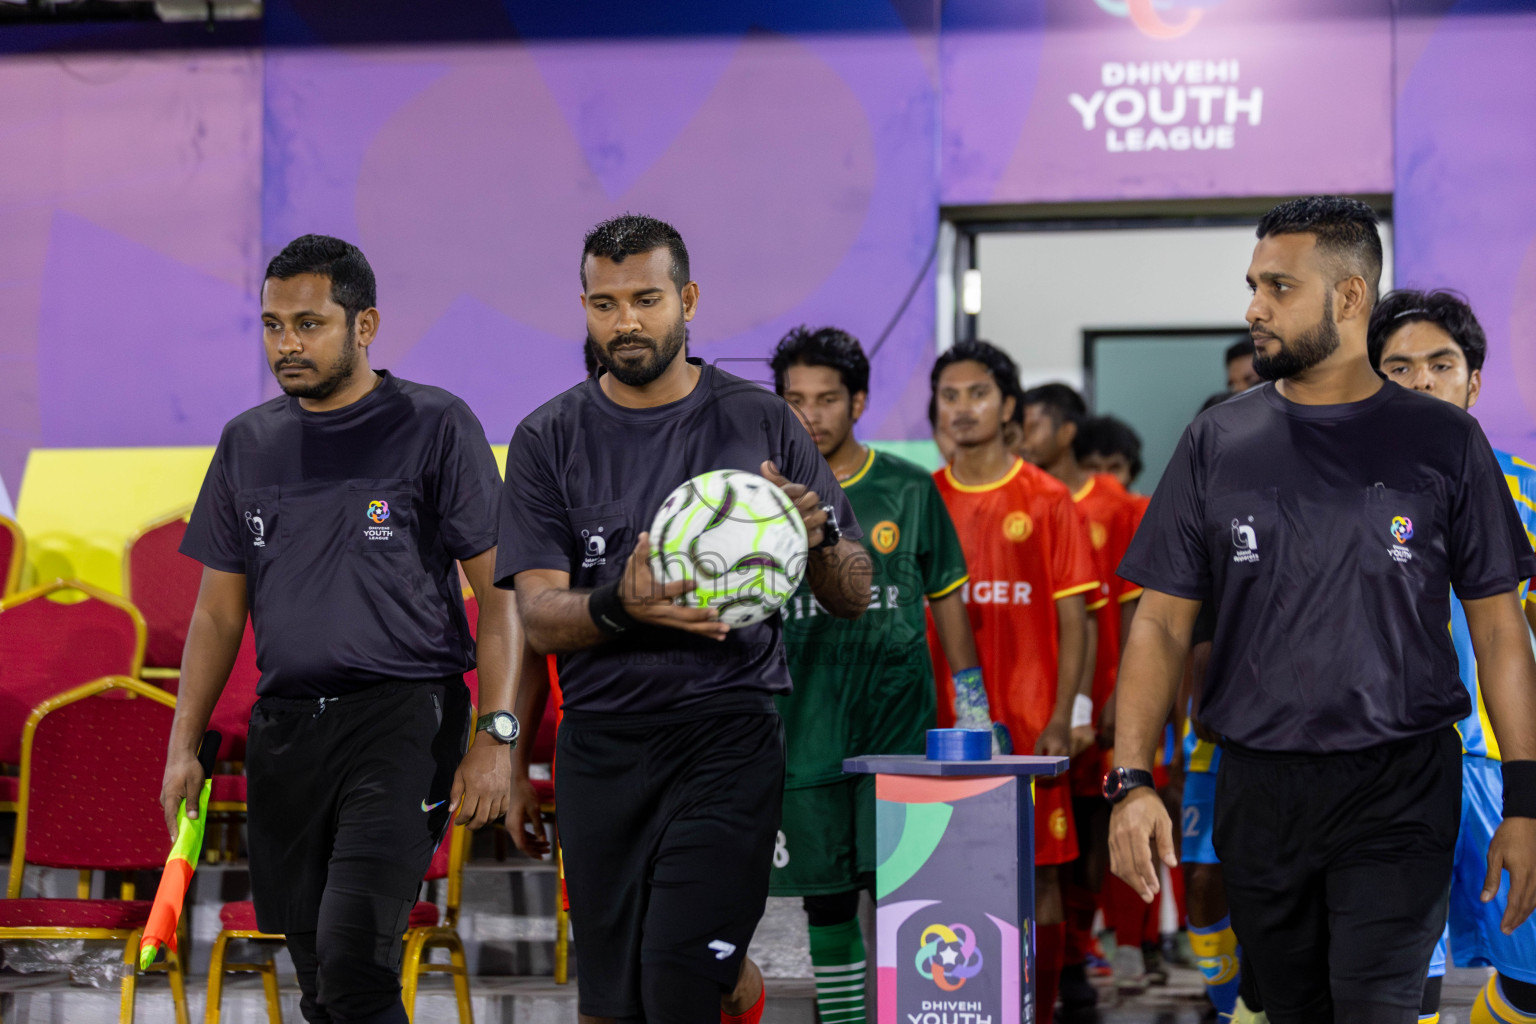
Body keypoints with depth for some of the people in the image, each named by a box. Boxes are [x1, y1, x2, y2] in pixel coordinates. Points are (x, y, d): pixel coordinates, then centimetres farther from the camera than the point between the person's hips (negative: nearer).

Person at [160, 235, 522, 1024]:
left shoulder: (435, 426, 0)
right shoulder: (248, 443, 14)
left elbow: (498, 589, -3)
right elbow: (218, 611, 18)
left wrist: (495, 734, -11)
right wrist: (183, 746, 9)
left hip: (402, 717, -5)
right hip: (284, 726, 5)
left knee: (353, 952, -20)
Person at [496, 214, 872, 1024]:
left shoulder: (761, 423, 5)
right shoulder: (549, 440, 5)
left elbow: (854, 600, 7)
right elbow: (538, 616, -2)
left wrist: (818, 538, -15)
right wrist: (620, 605, -23)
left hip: (728, 732, -2)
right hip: (601, 741, 2)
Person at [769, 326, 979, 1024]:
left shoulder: (909, 490, 5)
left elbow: (946, 599, 13)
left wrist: (972, 702, 9)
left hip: (899, 727, -1)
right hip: (806, 729, 1)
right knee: (826, 897, 4)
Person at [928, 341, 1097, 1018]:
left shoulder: (1046, 500, 1)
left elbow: (1073, 616, 0)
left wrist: (1061, 720, -9)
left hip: (1028, 722, -2)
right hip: (945, 723, 2)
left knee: (1038, 874, 0)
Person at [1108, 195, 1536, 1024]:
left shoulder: (1442, 443, 2)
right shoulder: (1218, 443, 6)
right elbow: (1162, 623, 5)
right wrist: (1131, 781, -8)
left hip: (1399, 792, -2)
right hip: (1258, 792, 3)